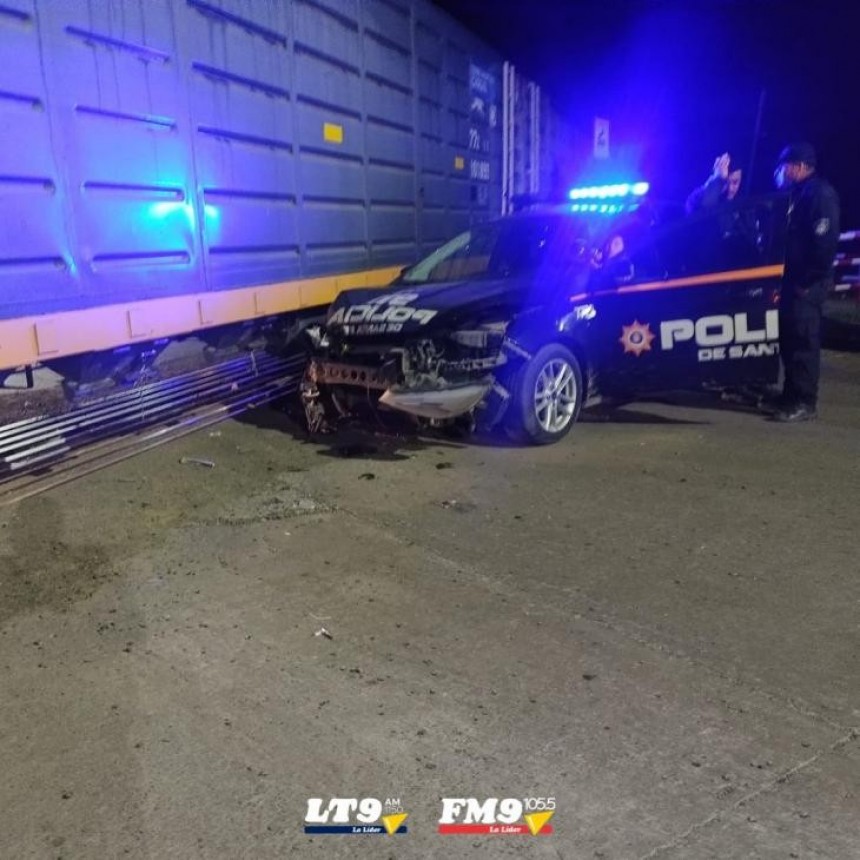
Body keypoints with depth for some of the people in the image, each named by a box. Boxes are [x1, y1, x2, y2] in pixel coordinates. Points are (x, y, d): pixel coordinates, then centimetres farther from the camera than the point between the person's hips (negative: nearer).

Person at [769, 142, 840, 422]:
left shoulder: (820, 193, -11)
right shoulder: (796, 194, 19)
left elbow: (825, 241, -19)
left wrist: (807, 281, -19)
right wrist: (790, 279, 13)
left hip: (806, 283, -9)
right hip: (792, 279, 9)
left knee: (803, 341, -8)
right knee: (789, 338, 13)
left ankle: (804, 402, -4)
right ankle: (793, 395, 23)